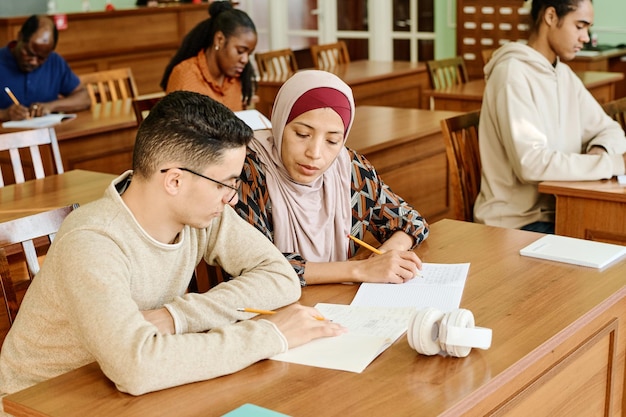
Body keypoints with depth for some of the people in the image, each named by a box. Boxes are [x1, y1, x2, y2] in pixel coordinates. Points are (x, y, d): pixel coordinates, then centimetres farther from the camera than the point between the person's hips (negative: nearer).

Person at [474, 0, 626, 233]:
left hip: (556, 212, 8)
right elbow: (531, 163, -25)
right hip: (516, 222, -8)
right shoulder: (513, 73, -16)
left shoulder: (564, 74, 11)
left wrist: (599, 152, -9)